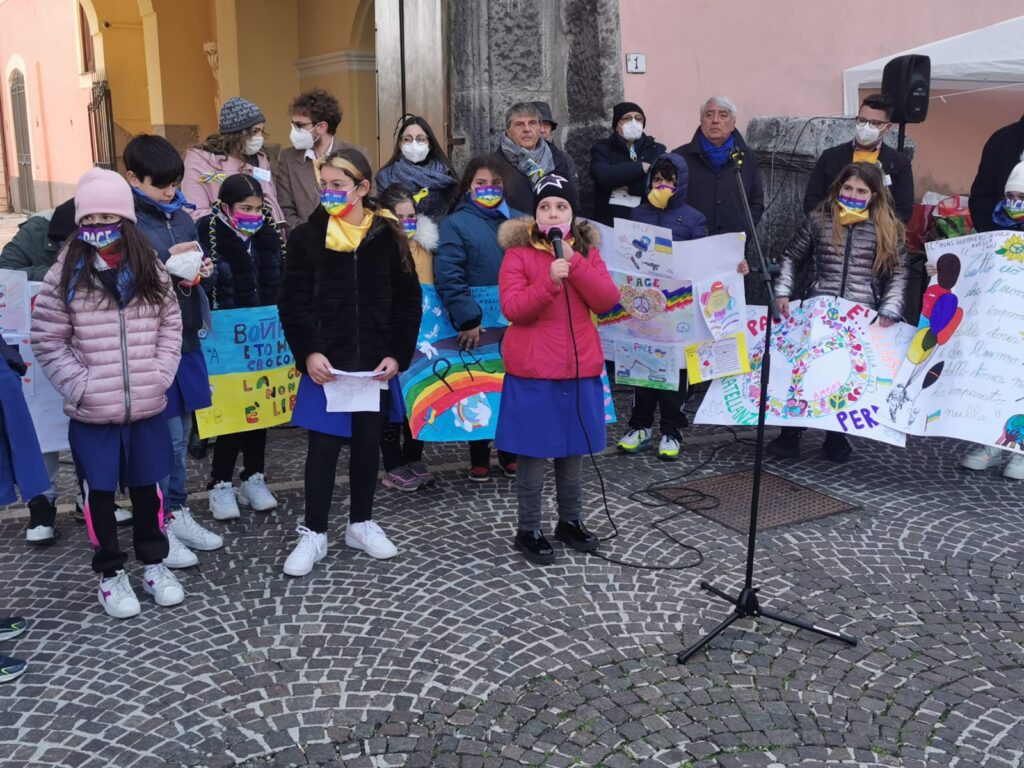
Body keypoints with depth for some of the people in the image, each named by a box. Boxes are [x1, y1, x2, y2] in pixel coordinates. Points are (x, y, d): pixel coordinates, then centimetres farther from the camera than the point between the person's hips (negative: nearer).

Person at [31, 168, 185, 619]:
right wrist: (79, 385, -13)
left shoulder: (150, 270, 2)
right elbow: (47, 341, -3)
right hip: (91, 413, -2)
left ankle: (153, 563, 33)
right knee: (100, 493, 11)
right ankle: (110, 572, 28)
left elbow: (170, 325, 7)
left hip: (147, 407, 2)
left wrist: (160, 374, -5)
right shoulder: (66, 274, -5)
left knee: (147, 487, 16)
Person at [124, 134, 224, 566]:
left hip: (185, 334, 7)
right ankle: (158, 527, 13)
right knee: (164, 434, -1)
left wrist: (203, 268, -1)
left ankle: (178, 512, 30)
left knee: (181, 432, 16)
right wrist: (166, 264, -21)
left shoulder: (182, 216, 9)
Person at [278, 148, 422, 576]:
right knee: (323, 445, 2)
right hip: (326, 362, -1)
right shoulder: (307, 237, -1)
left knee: (368, 442, 12)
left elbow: (407, 302, 3)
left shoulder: (388, 237, 1)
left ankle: (361, 524, 29)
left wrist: (397, 354, -5)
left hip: (375, 362, 2)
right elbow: (294, 303, -2)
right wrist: (309, 352, -14)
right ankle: (314, 533, 15)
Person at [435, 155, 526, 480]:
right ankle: (479, 458, 18)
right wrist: (467, 319, -20)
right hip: (476, 322, -3)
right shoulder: (456, 224, -4)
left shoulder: (518, 221, 7)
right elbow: (447, 277, -13)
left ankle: (510, 453, 24)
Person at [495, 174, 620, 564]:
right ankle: (528, 530, 15)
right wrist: (549, 280, -26)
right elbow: (512, 309, -13)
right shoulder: (518, 253, -3)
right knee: (533, 453, 2)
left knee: (573, 452, 14)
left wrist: (574, 262, -16)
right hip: (532, 372, -4)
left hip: (580, 369, 4)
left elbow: (607, 301, -6)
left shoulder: (587, 252, 8)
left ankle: (570, 521, 30)